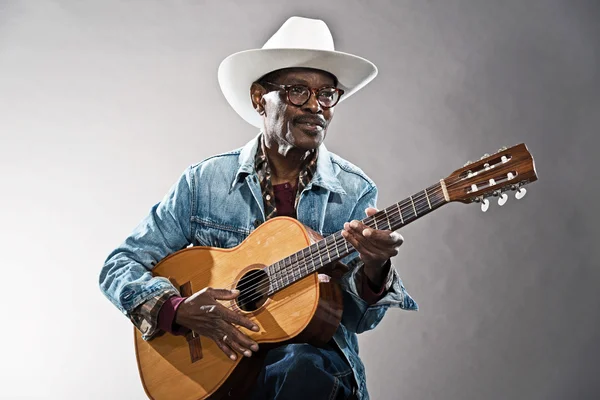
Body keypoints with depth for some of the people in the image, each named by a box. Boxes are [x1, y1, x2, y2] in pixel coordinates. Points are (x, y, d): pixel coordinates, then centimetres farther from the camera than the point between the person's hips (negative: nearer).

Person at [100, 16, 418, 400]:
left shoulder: (356, 192, -1)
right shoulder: (203, 182, 0)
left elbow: (359, 318, -5)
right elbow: (118, 266, 2)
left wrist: (373, 270, -27)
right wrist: (178, 309, -17)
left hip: (314, 358, 1)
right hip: (209, 361, 0)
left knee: (302, 367, -34)